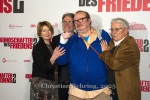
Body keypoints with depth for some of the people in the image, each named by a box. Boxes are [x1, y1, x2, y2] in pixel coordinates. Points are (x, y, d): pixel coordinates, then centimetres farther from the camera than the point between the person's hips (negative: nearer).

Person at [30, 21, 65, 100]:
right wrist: (54, 57, -29)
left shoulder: (52, 46, 9)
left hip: (52, 83, 6)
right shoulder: (37, 48, -9)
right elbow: (44, 68, -19)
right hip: (40, 84, -6)